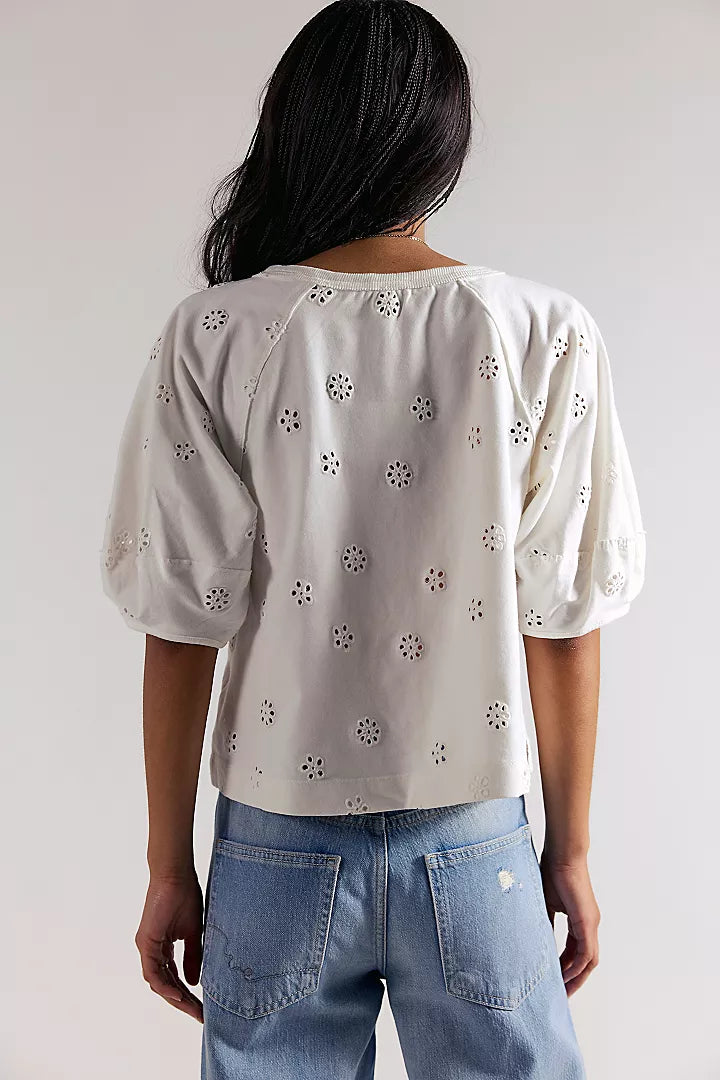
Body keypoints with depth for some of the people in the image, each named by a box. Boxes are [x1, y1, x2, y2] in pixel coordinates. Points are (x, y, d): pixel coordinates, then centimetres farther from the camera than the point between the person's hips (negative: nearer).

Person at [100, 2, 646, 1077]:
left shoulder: (214, 338, -10)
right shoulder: (549, 337, -9)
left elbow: (185, 624, -9)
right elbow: (563, 621, -6)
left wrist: (170, 866, 3)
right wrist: (571, 848, 6)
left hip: (279, 844, 0)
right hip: (475, 846, 1)